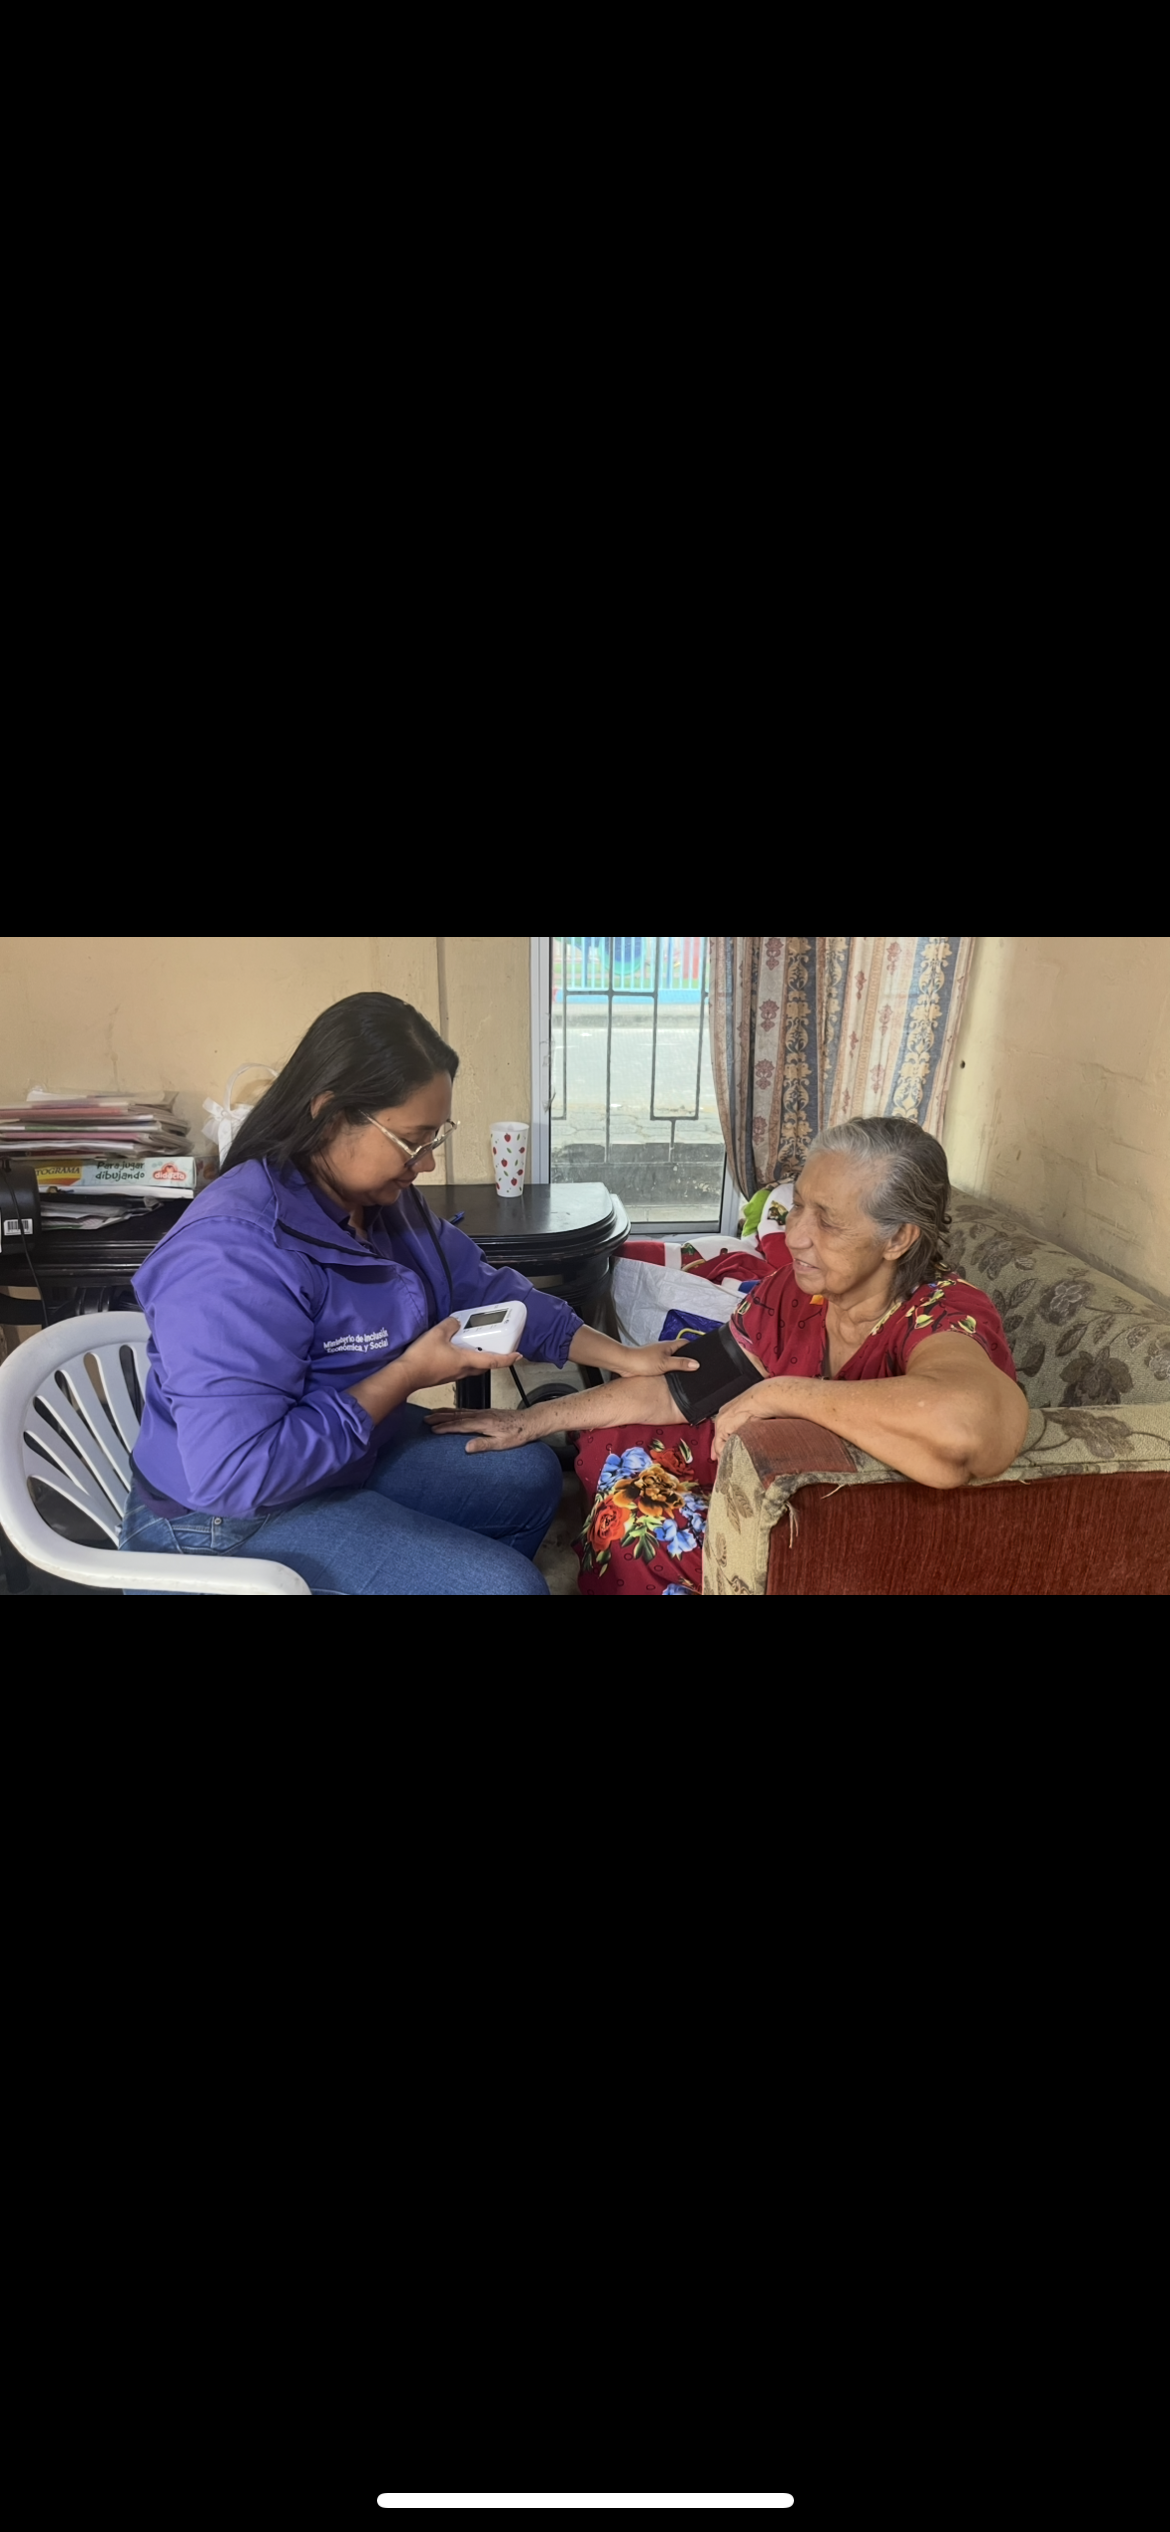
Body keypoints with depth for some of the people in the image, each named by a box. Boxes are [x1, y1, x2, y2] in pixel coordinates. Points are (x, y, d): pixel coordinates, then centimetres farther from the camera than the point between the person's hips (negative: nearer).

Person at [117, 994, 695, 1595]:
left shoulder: (382, 1198, -4)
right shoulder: (233, 1255, -32)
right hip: (233, 1524, -9)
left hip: (357, 1456, 9)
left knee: (530, 1473, 18)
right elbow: (235, 1474, -35)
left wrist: (622, 1357, -2)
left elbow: (484, 1289, 6)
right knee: (502, 1585, -16)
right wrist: (408, 1375, -27)